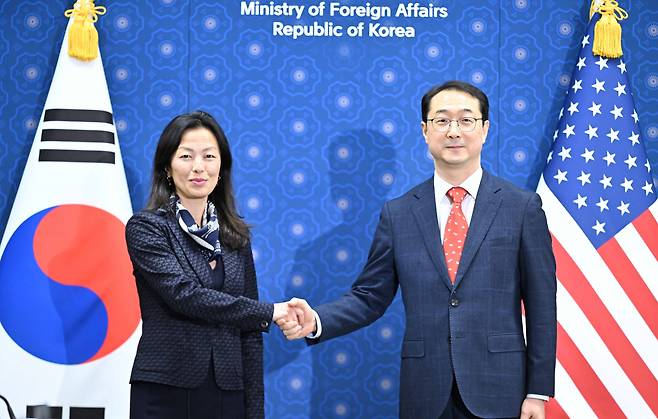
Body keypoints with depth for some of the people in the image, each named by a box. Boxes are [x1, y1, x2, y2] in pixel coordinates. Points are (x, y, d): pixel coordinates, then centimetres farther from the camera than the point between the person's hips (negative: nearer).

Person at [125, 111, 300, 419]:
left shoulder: (235, 235, 10)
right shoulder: (145, 227, -4)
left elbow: (249, 329, 10)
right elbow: (184, 295, -18)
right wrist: (269, 312, -12)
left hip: (227, 394, 4)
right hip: (165, 393, -4)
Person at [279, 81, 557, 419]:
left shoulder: (522, 207, 0)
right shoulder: (397, 214, 6)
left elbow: (541, 305, 0)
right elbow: (369, 297, 6)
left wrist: (538, 391, -3)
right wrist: (316, 321, -12)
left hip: (497, 388, -2)